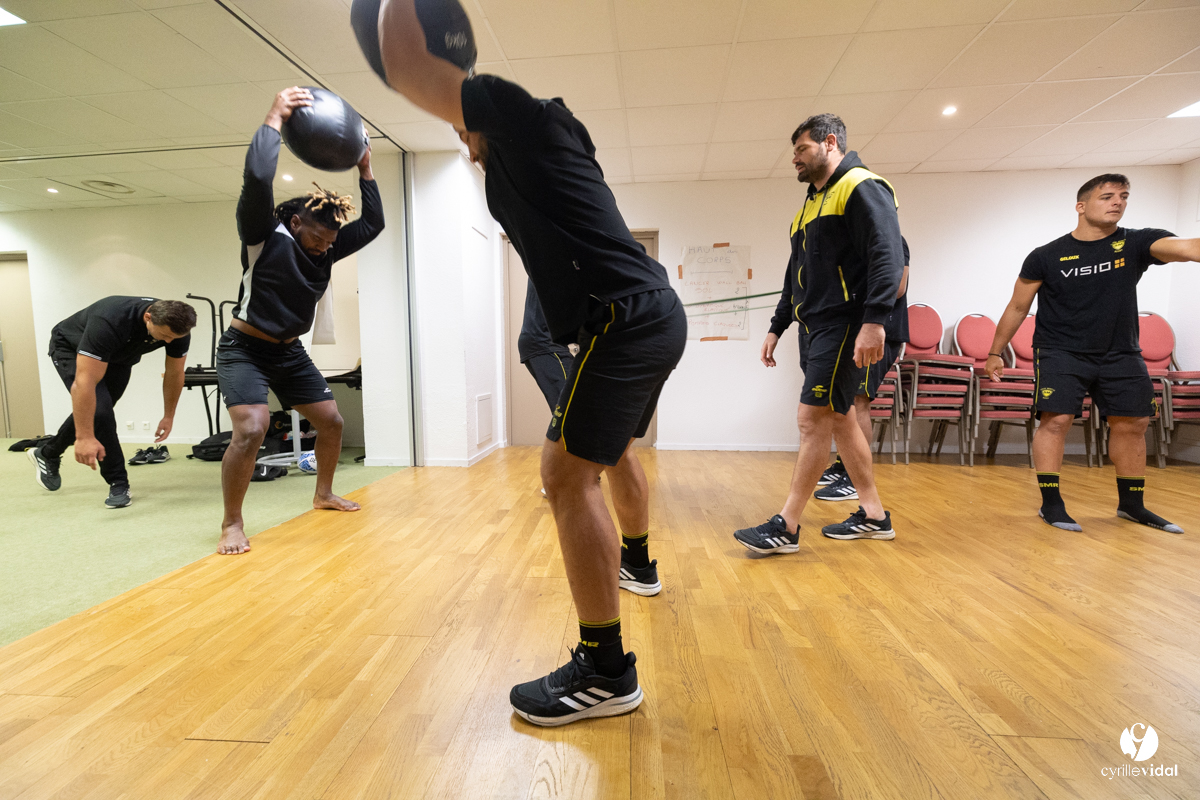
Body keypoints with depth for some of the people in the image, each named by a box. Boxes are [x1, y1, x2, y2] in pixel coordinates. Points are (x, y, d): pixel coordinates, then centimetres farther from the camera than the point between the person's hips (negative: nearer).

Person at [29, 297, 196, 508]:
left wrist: (169, 417, -7)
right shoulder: (109, 322, -46)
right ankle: (118, 484, -8)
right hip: (71, 348, -5)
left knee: (90, 414, 17)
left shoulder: (177, 328, -30)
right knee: (99, 411, -20)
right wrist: (85, 437, -48)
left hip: (119, 355, 6)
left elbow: (174, 373, -13)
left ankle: (47, 455, 45)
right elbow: (85, 382, -46)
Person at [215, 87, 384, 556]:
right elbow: (257, 179, -32)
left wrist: (364, 170, 1)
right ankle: (232, 524, -6)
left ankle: (324, 494, 28)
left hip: (289, 352, 7)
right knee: (251, 429, -23)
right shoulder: (265, 235, -15)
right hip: (244, 349, -6)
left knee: (331, 421, 6)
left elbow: (373, 223, 4)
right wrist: (275, 119, -26)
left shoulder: (326, 249, 1)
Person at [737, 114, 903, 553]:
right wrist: (776, 328, 23)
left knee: (813, 419, -10)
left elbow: (888, 255, -18)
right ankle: (873, 516, 22)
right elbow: (796, 276, 26)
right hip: (820, 327, 10)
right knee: (840, 418, 11)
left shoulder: (862, 187, -5)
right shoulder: (811, 204, 23)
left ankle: (786, 527, -3)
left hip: (846, 326, -10)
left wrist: (874, 320, -28)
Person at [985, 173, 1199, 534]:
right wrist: (995, 353, 4)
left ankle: (1132, 504, 26)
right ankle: (1051, 504, -2)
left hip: (1121, 355, 4)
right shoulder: (1045, 257, -4)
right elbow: (1017, 307, 2)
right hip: (1060, 353, -3)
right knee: (1056, 421, -13)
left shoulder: (1136, 243, 0)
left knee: (1132, 424, 9)